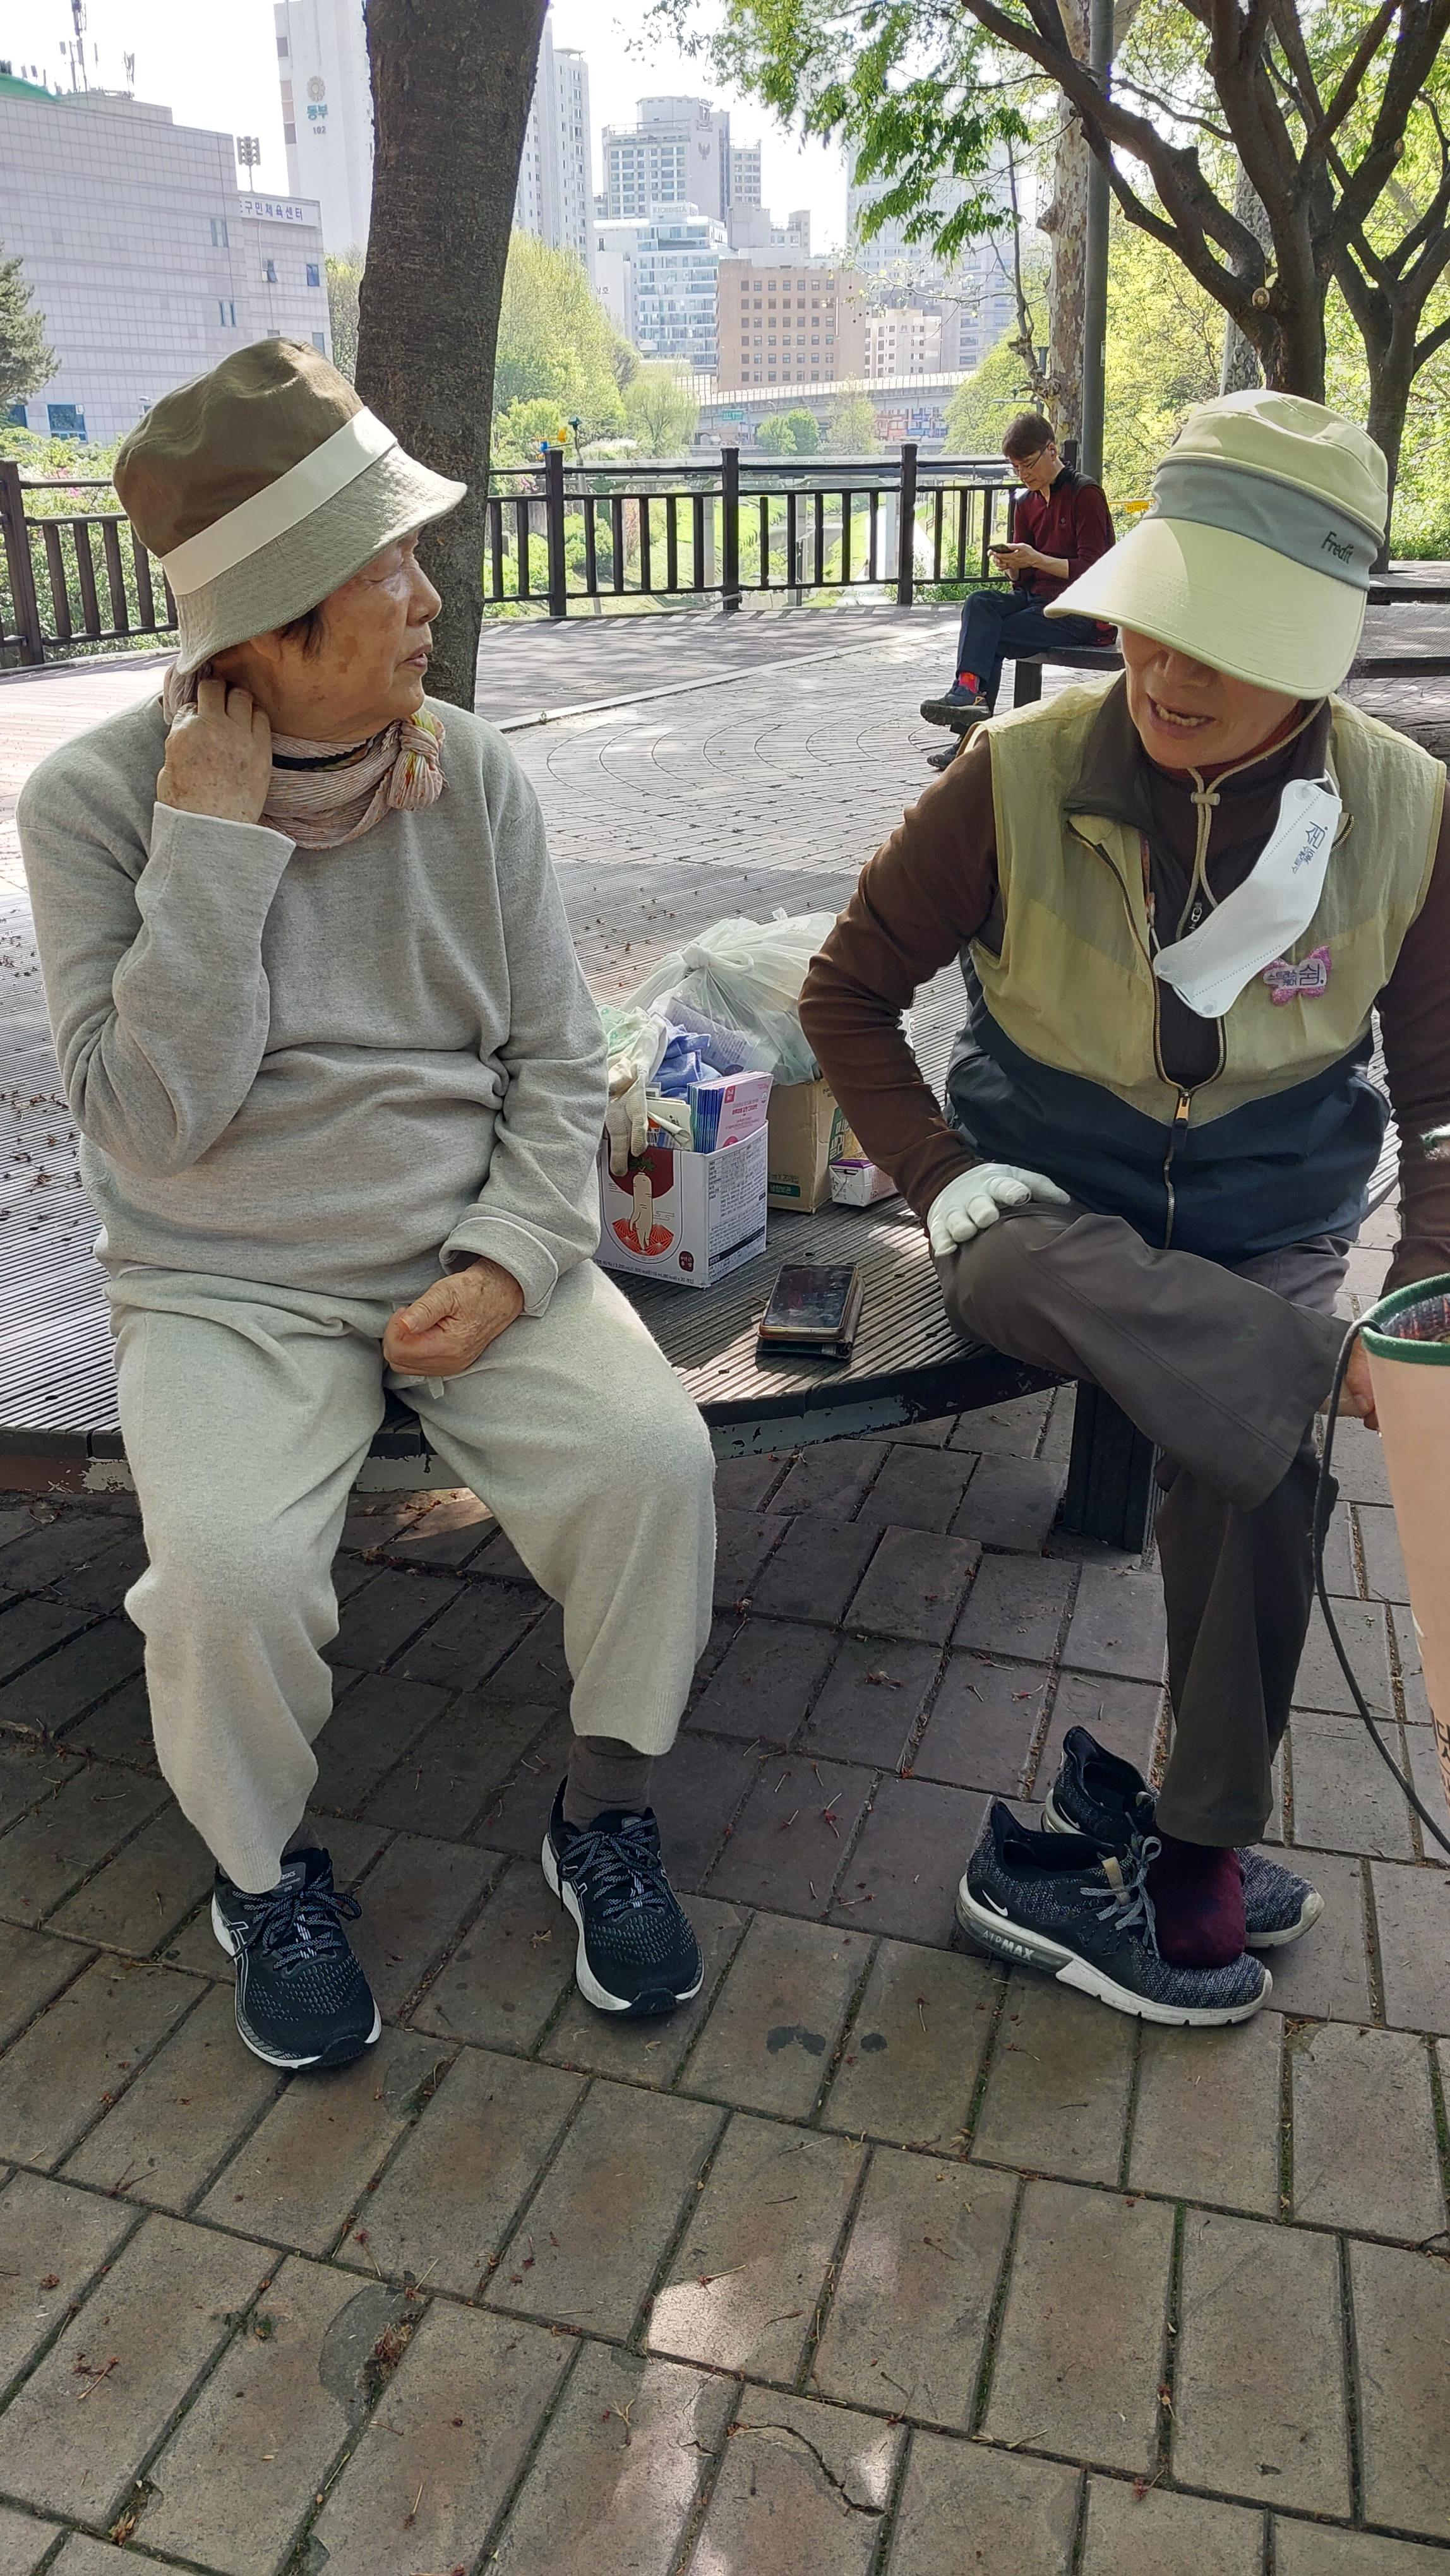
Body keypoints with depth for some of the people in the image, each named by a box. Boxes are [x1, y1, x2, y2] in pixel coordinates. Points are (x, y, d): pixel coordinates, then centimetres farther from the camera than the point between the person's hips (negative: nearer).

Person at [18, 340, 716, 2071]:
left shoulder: (470, 776, 0)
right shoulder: (94, 801, -9)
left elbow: (554, 1058, 2)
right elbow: (152, 1121, -17)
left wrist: (511, 1260, -13)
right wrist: (215, 849, -21)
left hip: (468, 1259, 3)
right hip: (227, 1291, -2)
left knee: (653, 1456, -22)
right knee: (229, 1571, -28)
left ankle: (605, 1812, 7)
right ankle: (265, 1873, 7)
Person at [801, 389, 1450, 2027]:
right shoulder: (1021, 777, -9)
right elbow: (847, 992, 1)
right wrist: (945, 1182, -11)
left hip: (1266, 1239, 1)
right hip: (1049, 1213, -1)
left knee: (1245, 1455, -29)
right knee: (1066, 1279, -38)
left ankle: (1187, 1857, -9)